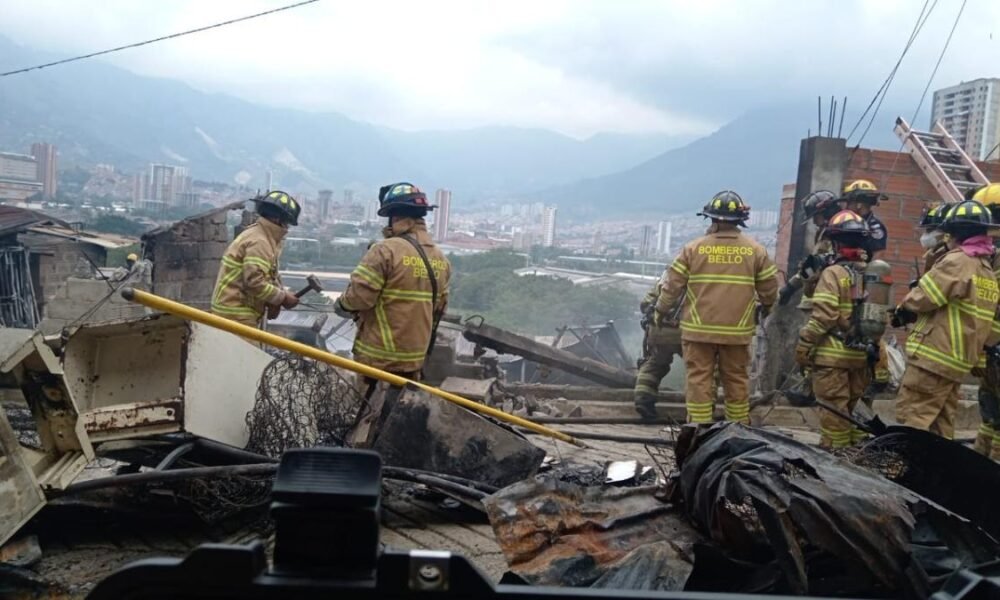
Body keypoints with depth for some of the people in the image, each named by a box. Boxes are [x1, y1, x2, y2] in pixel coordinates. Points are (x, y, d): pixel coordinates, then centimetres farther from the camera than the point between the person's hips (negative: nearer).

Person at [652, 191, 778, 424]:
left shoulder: (694, 248, -4)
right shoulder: (755, 250, 0)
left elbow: (673, 284, -1)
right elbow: (769, 287, 7)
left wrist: (660, 311, 14)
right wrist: (766, 306, 29)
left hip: (699, 329, -1)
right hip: (737, 331, 2)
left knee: (699, 379, 4)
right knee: (736, 380, 13)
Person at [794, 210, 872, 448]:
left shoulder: (833, 274, -12)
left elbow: (822, 316, -18)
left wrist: (803, 346, -10)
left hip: (833, 355, -7)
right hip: (861, 354, 7)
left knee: (834, 411, 0)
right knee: (856, 409, 17)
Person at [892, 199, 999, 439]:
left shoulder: (957, 261, -10)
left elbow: (921, 298, -12)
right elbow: (956, 306, 15)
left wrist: (902, 311, 8)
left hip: (933, 356, -9)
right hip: (959, 361, 9)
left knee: (912, 419, -9)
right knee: (941, 426, 13)